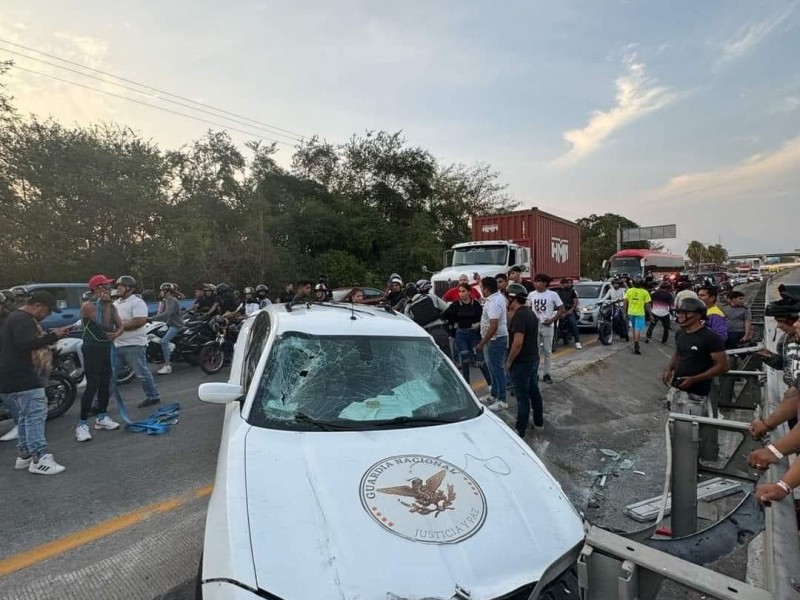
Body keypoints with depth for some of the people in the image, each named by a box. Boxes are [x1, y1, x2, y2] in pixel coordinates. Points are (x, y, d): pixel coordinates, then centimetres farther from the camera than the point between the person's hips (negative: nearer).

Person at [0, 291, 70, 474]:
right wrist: (52, 336, -25)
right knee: (35, 414, -13)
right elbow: (25, 344, -28)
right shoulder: (21, 319, -15)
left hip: (19, 376, 12)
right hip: (22, 378, -12)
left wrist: (51, 335, 11)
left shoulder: (21, 318, 21)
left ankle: (24, 455, 24)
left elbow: (31, 341, 24)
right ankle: (39, 459, -14)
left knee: (26, 415, 16)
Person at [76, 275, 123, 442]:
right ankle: (82, 424, -2)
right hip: (92, 349, -7)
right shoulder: (87, 306, -12)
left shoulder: (111, 306, 10)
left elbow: (120, 325, 10)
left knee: (105, 384, 12)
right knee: (92, 386, -10)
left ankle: (102, 417, 25)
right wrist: (106, 304, -17)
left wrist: (117, 333, -12)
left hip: (107, 348, 7)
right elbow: (105, 325, -21)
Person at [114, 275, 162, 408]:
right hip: (117, 345, 9)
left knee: (142, 373, 0)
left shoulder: (137, 302, -11)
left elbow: (140, 321, -23)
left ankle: (153, 396, 13)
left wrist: (120, 326, -21)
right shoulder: (116, 303, 16)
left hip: (133, 345, -9)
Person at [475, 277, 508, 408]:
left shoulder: (494, 303, -25)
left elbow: (493, 327, -30)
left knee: (497, 369, -3)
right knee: (493, 368, 19)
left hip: (496, 339, -11)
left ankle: (502, 400, 5)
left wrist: (482, 343, -27)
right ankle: (494, 394, 32)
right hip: (494, 338, 11)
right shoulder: (498, 295, 5)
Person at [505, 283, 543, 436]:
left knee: (523, 397, -1)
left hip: (521, 363, -10)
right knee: (534, 391, 20)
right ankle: (539, 422, 34)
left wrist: (509, 361, -17)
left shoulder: (519, 315, -22)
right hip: (533, 359, 10)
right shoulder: (530, 312, 9)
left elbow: (518, 342, -27)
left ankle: (520, 431, 9)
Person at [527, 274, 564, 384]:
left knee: (548, 351, 6)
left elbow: (561, 309, -2)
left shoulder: (553, 294, -5)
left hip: (547, 326, -2)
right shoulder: (531, 294, 2)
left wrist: (552, 320, -11)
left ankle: (546, 374, 15)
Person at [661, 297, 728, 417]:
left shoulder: (711, 338, -15)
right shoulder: (680, 334, 7)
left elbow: (722, 366, -14)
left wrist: (694, 379, -20)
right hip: (675, 390, 7)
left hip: (695, 395, -7)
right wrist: (669, 368, 4)